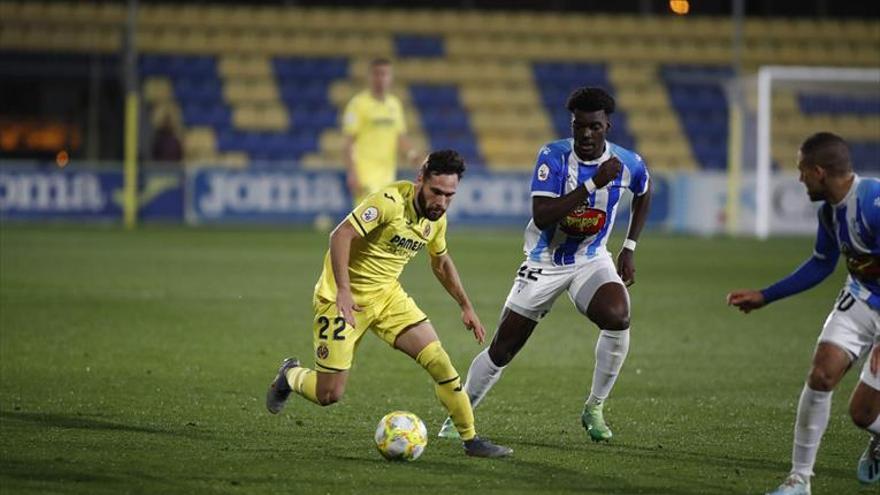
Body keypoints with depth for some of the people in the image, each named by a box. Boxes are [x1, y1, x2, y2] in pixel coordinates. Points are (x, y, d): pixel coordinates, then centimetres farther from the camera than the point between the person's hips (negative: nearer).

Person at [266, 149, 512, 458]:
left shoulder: (437, 218, 1)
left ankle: (471, 439, 3)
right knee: (328, 395, -5)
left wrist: (466, 306, 20)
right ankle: (290, 375, 29)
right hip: (344, 297, -7)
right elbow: (341, 235, -31)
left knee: (439, 361, -8)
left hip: (387, 294, 7)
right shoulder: (391, 202, -24)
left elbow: (441, 262, 21)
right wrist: (343, 290, -38)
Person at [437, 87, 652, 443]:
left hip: (592, 260, 1)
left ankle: (594, 409, -10)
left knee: (618, 318, -29)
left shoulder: (628, 163, -11)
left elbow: (644, 194, 14)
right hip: (545, 262, -1)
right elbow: (541, 216, -32)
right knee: (502, 350, 2)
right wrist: (594, 183, -38)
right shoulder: (553, 157, -20)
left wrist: (629, 248, 7)